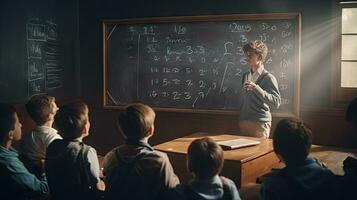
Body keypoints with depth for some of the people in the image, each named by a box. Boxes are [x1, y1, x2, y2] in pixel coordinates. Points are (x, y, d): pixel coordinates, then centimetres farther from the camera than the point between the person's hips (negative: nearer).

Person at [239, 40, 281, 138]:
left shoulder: (268, 77, -10)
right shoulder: (245, 76, 10)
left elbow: (276, 102, -20)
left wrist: (256, 88, -26)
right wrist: (240, 119, 16)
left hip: (260, 124, -6)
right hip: (243, 122, 6)